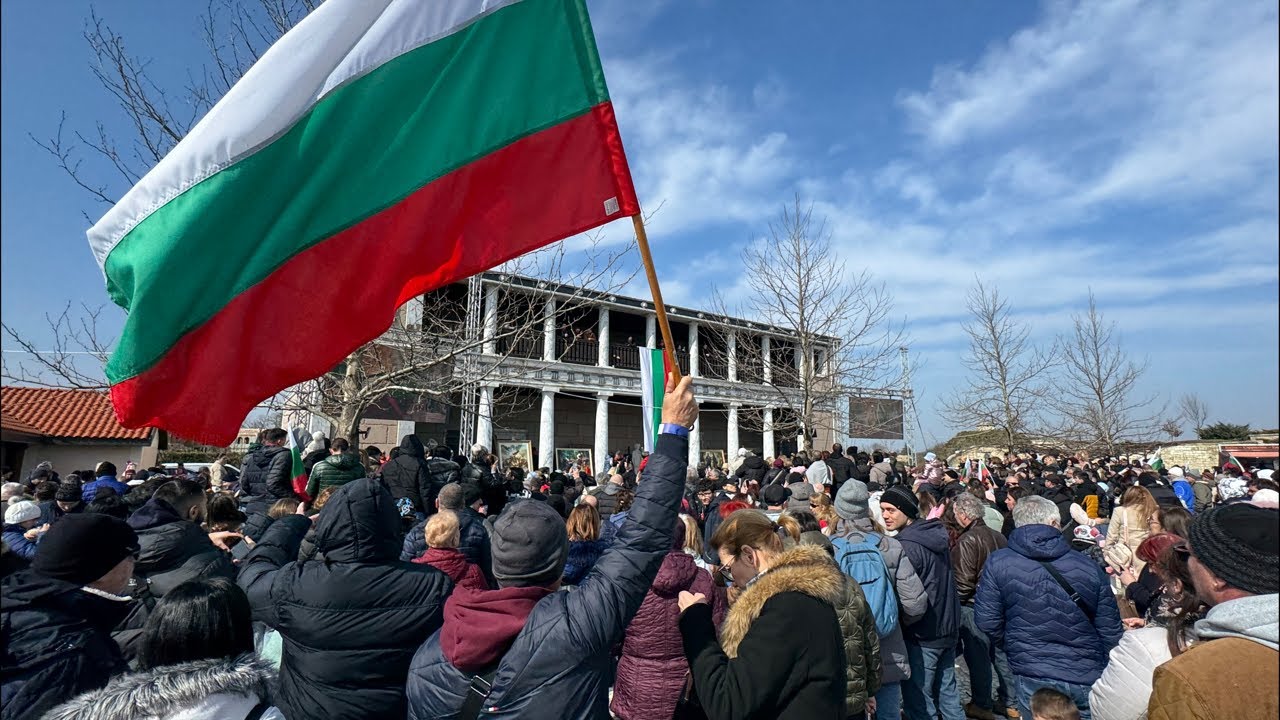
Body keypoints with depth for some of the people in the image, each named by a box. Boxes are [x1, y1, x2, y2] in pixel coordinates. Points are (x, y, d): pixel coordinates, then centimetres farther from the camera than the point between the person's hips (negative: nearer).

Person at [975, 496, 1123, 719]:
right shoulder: (1089, 566, -5)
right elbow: (1111, 633, 1)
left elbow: (987, 622, -9)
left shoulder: (998, 563, -11)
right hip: (1088, 678, 2)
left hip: (1033, 679, -1)